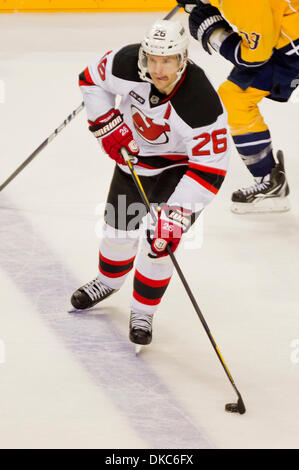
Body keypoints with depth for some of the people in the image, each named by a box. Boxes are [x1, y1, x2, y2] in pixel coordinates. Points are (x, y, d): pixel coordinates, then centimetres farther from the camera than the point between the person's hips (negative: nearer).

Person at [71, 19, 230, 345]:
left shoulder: (203, 105, -38)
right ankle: (108, 281, 45)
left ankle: (143, 312, 14)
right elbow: (92, 80, -5)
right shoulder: (126, 64, -28)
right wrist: (107, 124, -12)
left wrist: (176, 211, -37)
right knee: (119, 227, 14)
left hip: (180, 164, -4)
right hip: (133, 150, 4)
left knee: (161, 240, -8)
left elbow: (209, 168, -33)